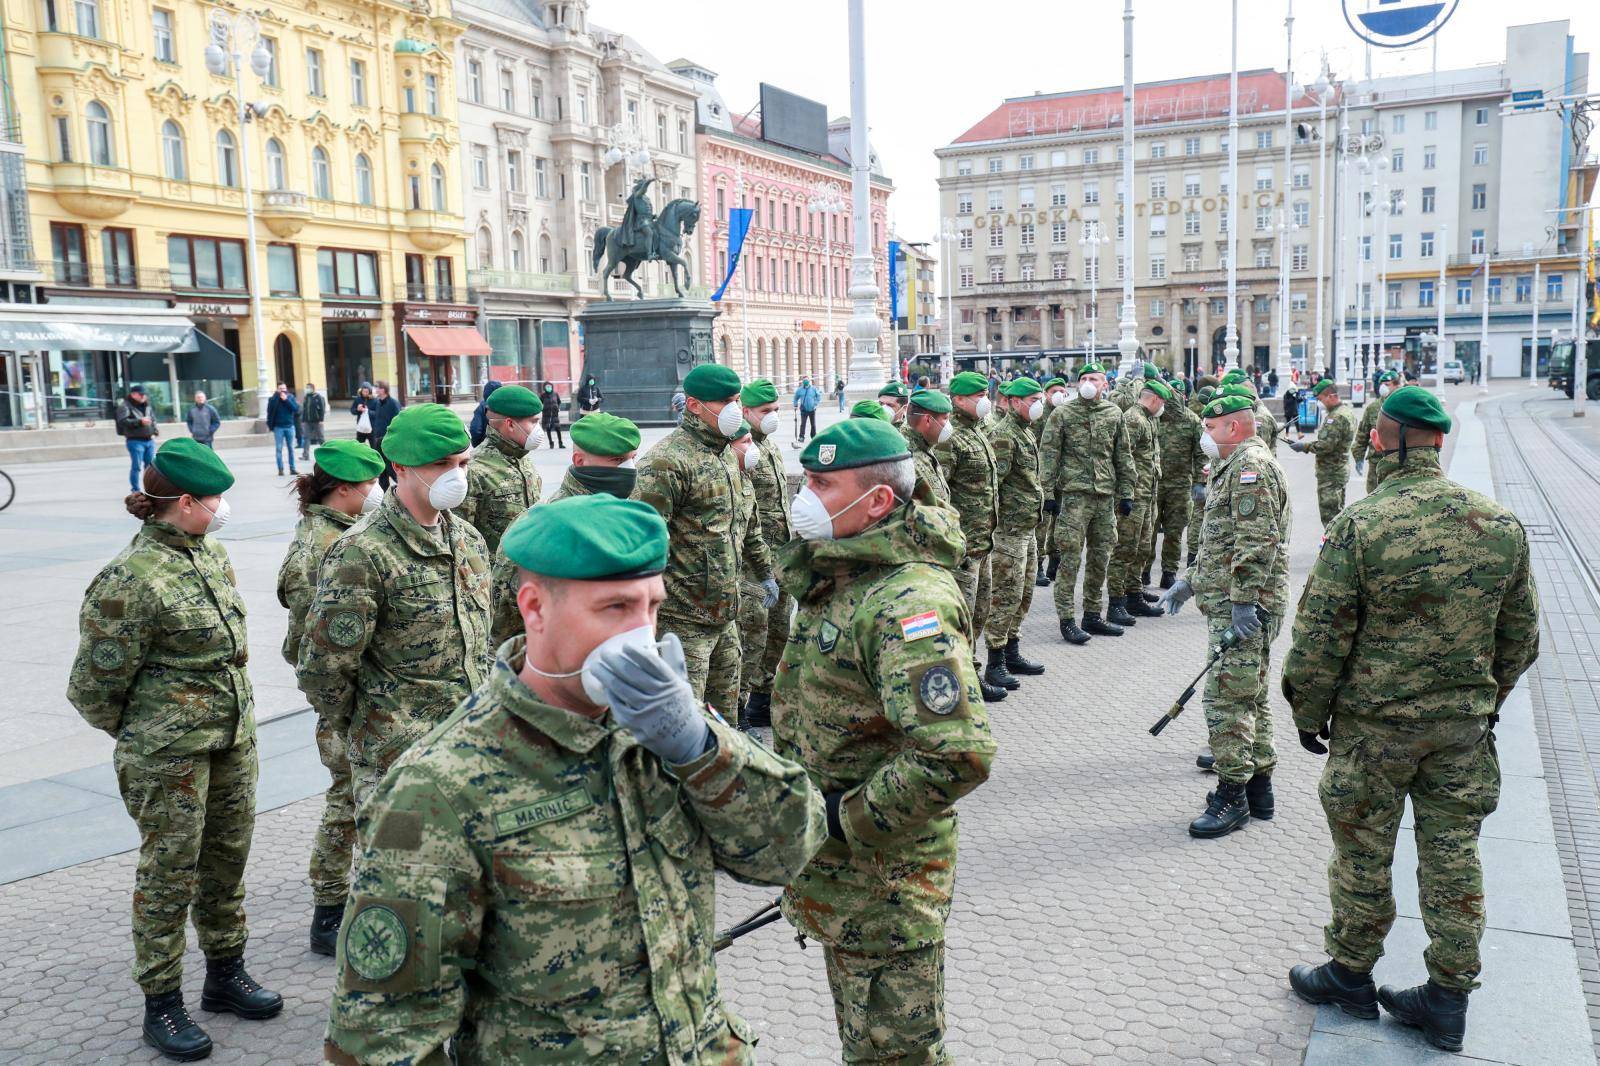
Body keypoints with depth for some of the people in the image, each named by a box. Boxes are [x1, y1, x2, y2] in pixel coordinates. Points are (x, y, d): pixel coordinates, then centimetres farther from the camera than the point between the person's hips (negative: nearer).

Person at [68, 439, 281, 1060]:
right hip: (169, 751, -7)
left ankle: (225, 974, 34)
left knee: (228, 857, 17)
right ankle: (161, 1004, 21)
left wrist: (234, 710, 17)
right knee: (170, 873, 5)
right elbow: (97, 681, -12)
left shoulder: (210, 553, 5)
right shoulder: (132, 578, -20)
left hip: (232, 734, 7)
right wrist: (139, 734, 3)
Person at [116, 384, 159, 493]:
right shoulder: (125, 406, -5)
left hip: (149, 440, 7)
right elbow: (123, 421, -20)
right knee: (136, 466, -6)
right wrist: (140, 422, -27)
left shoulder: (146, 406, 17)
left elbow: (153, 419, 29)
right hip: (135, 441, -7)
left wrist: (155, 430, 10)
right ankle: (135, 491, 1)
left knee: (151, 465, 10)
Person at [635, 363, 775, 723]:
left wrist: (764, 572, 30)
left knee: (725, 711, 18)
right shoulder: (668, 461, -16)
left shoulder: (725, 454, 14)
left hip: (724, 613, 9)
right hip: (683, 619, -9)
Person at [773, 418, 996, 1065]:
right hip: (833, 864, 10)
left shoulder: (908, 603, -27)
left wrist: (845, 819, -25)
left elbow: (959, 755, -36)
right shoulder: (840, 574, 5)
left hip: (882, 873, -9)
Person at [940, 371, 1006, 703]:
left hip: (983, 541, 10)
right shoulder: (949, 438, -15)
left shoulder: (979, 432, 16)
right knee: (963, 610, -3)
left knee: (980, 610, 16)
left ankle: (967, 672, 27)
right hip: (963, 543, -10)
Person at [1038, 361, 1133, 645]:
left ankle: (1092, 615, 21)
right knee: (1071, 557, -6)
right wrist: (1048, 493, -10)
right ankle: (1067, 619, 0)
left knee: (1101, 557, 10)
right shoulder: (1063, 414, -1)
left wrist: (1126, 492, 11)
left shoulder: (1114, 414, 11)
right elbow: (1048, 454, -4)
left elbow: (1123, 456, 16)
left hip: (1105, 495, 5)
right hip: (1074, 494, -5)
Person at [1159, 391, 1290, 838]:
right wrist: (1190, 581, 25)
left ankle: (1232, 795, -4)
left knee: (1227, 697, -10)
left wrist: (1243, 602, -25)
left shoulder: (1252, 466, -14)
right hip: (1233, 602, 11)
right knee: (1250, 697, 15)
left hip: (1243, 606, -11)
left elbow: (1257, 542, -23)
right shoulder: (1234, 466, 22)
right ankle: (1258, 788, 24)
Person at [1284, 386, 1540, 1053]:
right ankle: (1449, 998, 24)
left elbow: (1321, 636, -14)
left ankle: (1351, 975, 28)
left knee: (1363, 855, 11)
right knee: (1453, 856, 13)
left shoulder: (1358, 525, -18)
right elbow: (1520, 636, 8)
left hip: (1375, 723, -4)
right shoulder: (1501, 524, -2)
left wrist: (1309, 712, 0)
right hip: (1465, 724, 5)